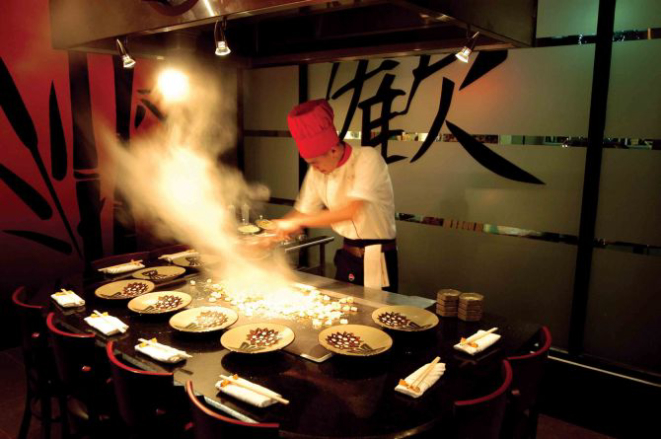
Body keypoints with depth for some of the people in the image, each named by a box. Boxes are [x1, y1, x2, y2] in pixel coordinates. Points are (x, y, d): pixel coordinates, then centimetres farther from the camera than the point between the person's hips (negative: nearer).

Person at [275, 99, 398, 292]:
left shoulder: (368, 159, -20)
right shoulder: (317, 172, -2)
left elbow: (353, 210, -30)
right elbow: (303, 211, 5)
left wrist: (298, 222, -28)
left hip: (377, 260, -5)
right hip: (347, 256, 6)